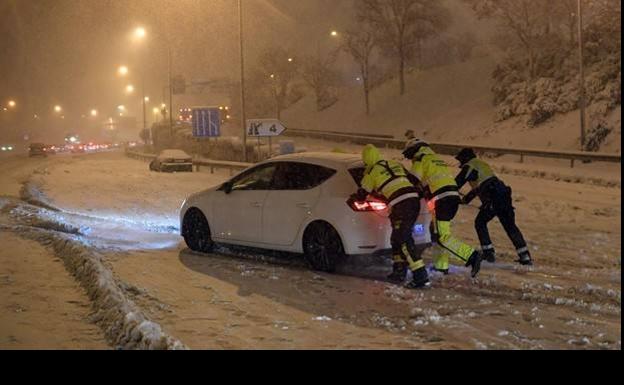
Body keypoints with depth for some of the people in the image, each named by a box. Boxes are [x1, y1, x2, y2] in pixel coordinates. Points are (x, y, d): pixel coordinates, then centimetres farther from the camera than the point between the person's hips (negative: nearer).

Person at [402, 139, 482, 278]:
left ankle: (471, 256, -21)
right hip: (454, 196, 9)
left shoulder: (420, 160, 2)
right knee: (438, 231, 19)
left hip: (442, 199, -9)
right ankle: (441, 266, 21)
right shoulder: (437, 159, 28)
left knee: (442, 237, -10)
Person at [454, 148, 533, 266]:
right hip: (504, 194, 8)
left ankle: (488, 252, 3)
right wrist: (466, 199, 49)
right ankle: (525, 257, 7)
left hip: (493, 198, -8)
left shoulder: (469, 166, 4)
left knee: (480, 222, 10)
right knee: (510, 226, 11)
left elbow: (457, 183, -2)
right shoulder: (482, 164, 31)